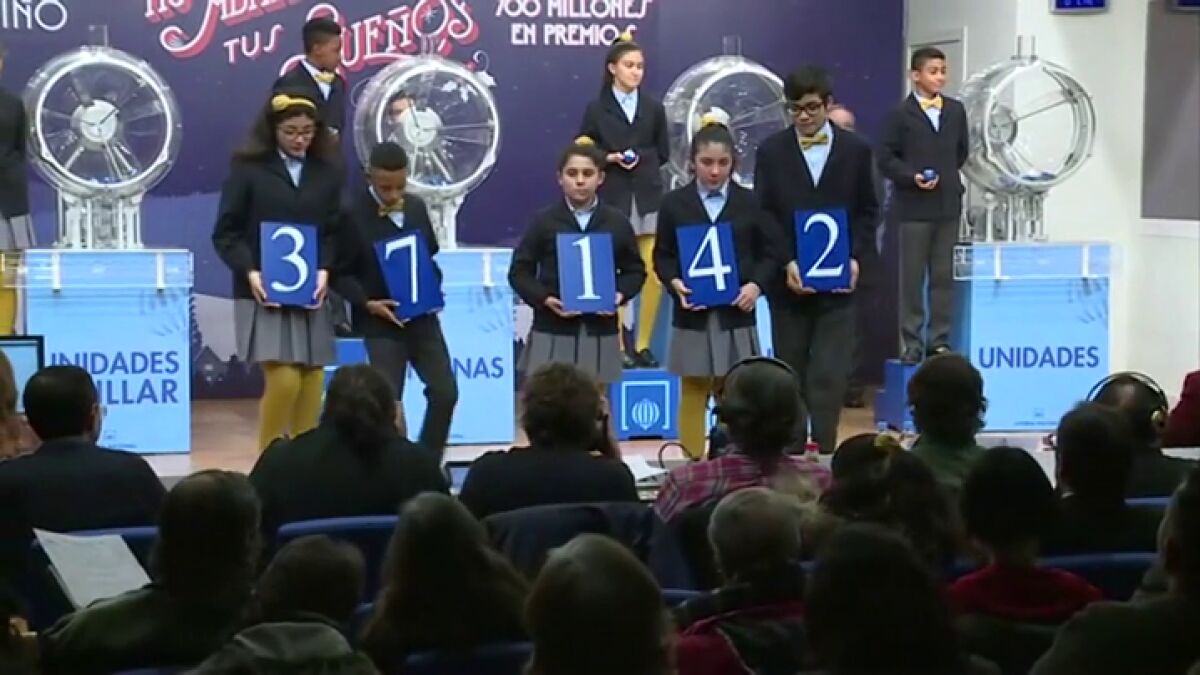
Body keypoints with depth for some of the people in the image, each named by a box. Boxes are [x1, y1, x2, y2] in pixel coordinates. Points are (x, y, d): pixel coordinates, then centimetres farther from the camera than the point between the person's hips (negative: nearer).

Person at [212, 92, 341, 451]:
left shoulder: (326, 173, 7)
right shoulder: (247, 169, -2)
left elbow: (335, 232, 7)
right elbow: (225, 233, -2)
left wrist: (325, 270, -10)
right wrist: (250, 272, -16)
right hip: (264, 294, -4)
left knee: (311, 385, 3)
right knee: (283, 380, -15)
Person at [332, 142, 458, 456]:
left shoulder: (417, 207, 6)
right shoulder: (353, 215, -10)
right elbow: (340, 273, -7)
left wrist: (434, 288, -1)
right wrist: (368, 303, -18)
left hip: (423, 317, 5)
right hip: (381, 324, -5)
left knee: (445, 393, 3)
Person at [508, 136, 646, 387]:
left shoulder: (617, 223, 4)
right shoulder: (543, 221, -1)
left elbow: (635, 270, 11)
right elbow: (520, 271, 2)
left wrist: (620, 294, -9)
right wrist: (544, 298, -14)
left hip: (599, 332, 2)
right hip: (552, 331, -2)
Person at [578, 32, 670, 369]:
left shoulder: (654, 108, 6)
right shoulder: (596, 109, 0)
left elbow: (663, 153, 11)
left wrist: (639, 158, -6)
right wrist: (610, 158, -13)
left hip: (648, 198, 2)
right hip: (612, 200, -2)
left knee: (654, 274, -3)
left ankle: (643, 345, 9)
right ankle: (618, 346, 9)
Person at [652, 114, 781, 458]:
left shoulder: (750, 203, 4)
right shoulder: (675, 203, 2)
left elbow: (770, 252, 5)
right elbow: (662, 255, 4)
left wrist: (756, 284, -11)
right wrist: (674, 283, -15)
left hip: (736, 312, 1)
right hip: (692, 314, 0)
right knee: (692, 393, 4)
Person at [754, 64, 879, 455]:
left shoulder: (856, 150, 4)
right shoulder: (771, 151, 2)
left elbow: (867, 211, 8)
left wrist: (854, 258, -7)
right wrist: (786, 263, -12)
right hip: (788, 281, 1)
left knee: (830, 374, -7)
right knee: (790, 373, 8)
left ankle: (823, 451, -6)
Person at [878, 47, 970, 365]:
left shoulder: (956, 110, 8)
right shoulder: (901, 114, -4)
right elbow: (886, 158, -5)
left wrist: (946, 175, 12)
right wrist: (912, 177, -16)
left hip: (948, 205, 4)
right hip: (914, 205, -4)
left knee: (943, 276, 6)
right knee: (912, 277, 0)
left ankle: (939, 339, 11)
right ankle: (912, 342, 5)